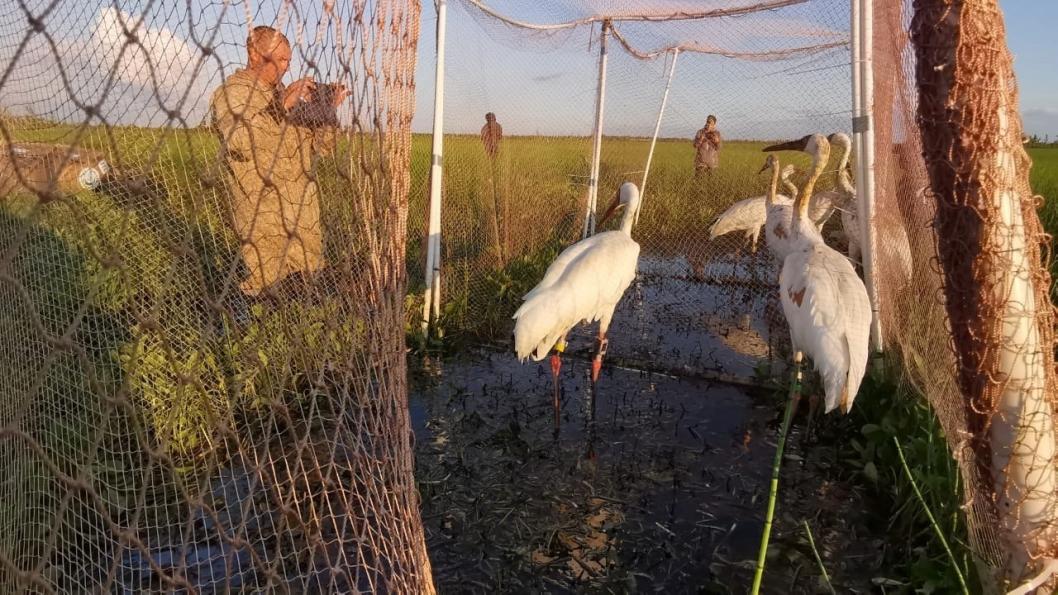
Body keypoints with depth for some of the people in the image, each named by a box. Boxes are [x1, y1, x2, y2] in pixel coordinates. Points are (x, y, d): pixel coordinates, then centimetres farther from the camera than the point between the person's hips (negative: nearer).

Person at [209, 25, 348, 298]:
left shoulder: (283, 93, 18)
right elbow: (239, 142, -24)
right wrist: (282, 106, -23)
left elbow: (318, 145, 17)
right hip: (263, 217, -7)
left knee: (309, 273, 9)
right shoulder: (231, 92, -4)